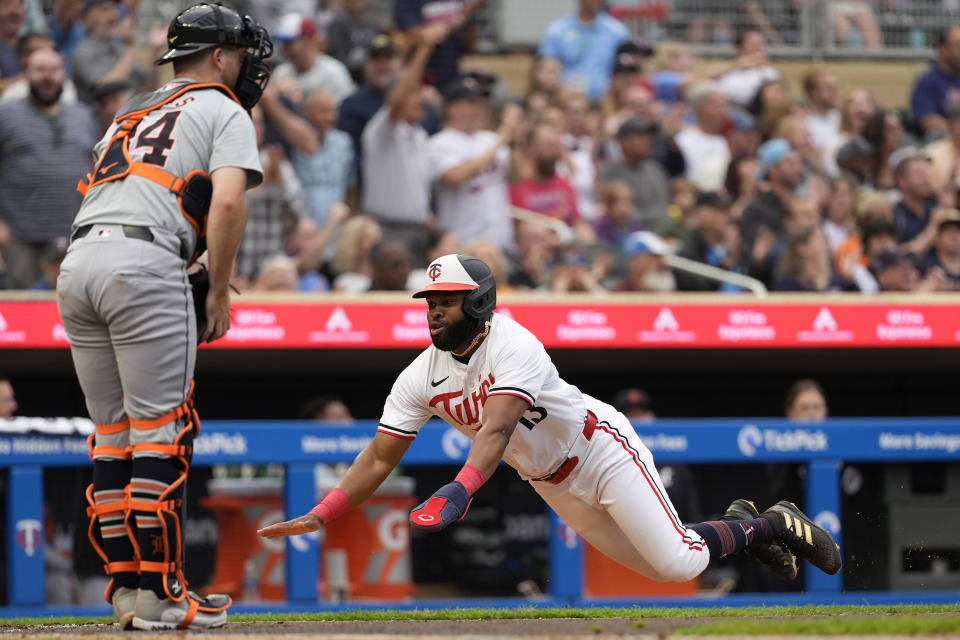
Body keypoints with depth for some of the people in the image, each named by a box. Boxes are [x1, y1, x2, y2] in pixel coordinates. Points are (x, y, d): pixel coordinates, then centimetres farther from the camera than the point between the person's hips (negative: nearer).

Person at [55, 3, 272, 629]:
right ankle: (157, 592, -7)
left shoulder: (131, 114, 31)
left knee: (113, 433, 11)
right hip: (144, 262, -7)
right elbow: (227, 201, -8)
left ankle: (126, 587, 10)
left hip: (77, 260, 7)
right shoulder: (224, 112, 8)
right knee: (160, 432, -5)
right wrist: (219, 295, -2)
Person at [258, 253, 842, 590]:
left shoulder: (512, 345, -29)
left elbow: (496, 429, -43)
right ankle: (748, 526, 32)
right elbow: (380, 456, -9)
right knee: (658, 567, 8)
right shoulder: (421, 378, -8)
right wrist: (321, 516, -22)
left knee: (678, 562, -14)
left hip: (601, 449, -6)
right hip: (552, 485, 6)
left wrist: (459, 490, -60)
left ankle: (775, 524, 12)